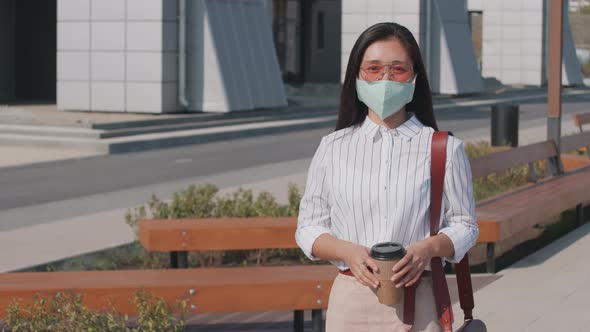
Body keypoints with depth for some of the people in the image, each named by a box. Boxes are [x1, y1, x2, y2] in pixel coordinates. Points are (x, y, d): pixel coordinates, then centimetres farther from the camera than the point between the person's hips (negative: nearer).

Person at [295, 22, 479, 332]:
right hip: (351, 301, 1)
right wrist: (349, 252, -11)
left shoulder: (444, 149, 3)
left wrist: (428, 248, -14)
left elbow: (464, 226, 7)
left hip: (418, 302, -1)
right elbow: (308, 228, 8)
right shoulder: (333, 148, 7)